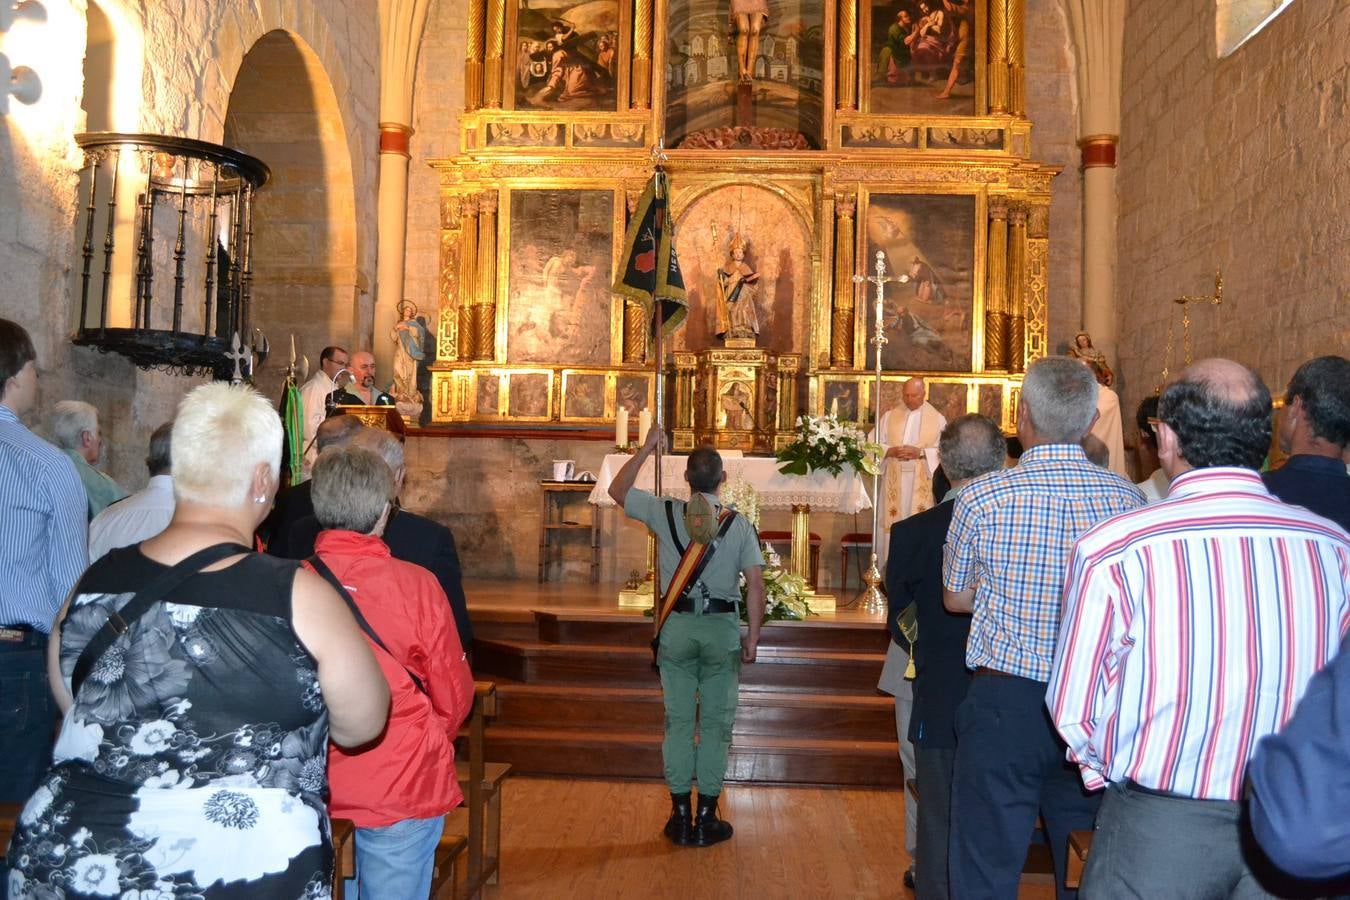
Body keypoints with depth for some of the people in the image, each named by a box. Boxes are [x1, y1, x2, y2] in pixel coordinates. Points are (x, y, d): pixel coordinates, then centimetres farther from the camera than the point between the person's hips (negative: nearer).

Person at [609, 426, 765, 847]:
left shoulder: (665, 513, -2)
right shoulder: (739, 524, -4)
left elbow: (617, 490, 13)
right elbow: (755, 584, -7)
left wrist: (646, 448, 17)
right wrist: (752, 638, 1)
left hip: (677, 627, 1)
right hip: (722, 627, -1)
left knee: (678, 722, 8)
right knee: (716, 724, 7)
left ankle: (681, 816, 13)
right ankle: (706, 817, 12)